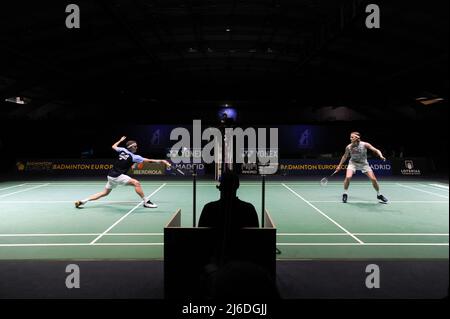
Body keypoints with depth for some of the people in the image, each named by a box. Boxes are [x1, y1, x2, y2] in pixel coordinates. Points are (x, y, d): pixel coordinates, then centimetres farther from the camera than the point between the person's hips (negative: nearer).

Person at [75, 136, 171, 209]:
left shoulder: (122, 150, 6)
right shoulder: (133, 156, -11)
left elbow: (113, 146, 27)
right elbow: (148, 160, -15)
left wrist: (121, 140, 41)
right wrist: (161, 161, -15)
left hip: (111, 175, 8)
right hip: (117, 176, -8)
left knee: (105, 193, 21)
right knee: (136, 183, -14)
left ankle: (82, 201, 21)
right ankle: (146, 202, -13)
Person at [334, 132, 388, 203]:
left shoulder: (364, 144, -20)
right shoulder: (348, 147, -15)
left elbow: (376, 150, -16)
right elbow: (345, 156, 3)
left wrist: (381, 156, -36)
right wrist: (339, 166, 9)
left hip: (364, 164, 0)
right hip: (353, 163, 0)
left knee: (373, 179, -5)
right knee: (348, 177, -24)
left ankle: (379, 195, 19)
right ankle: (345, 194, -3)